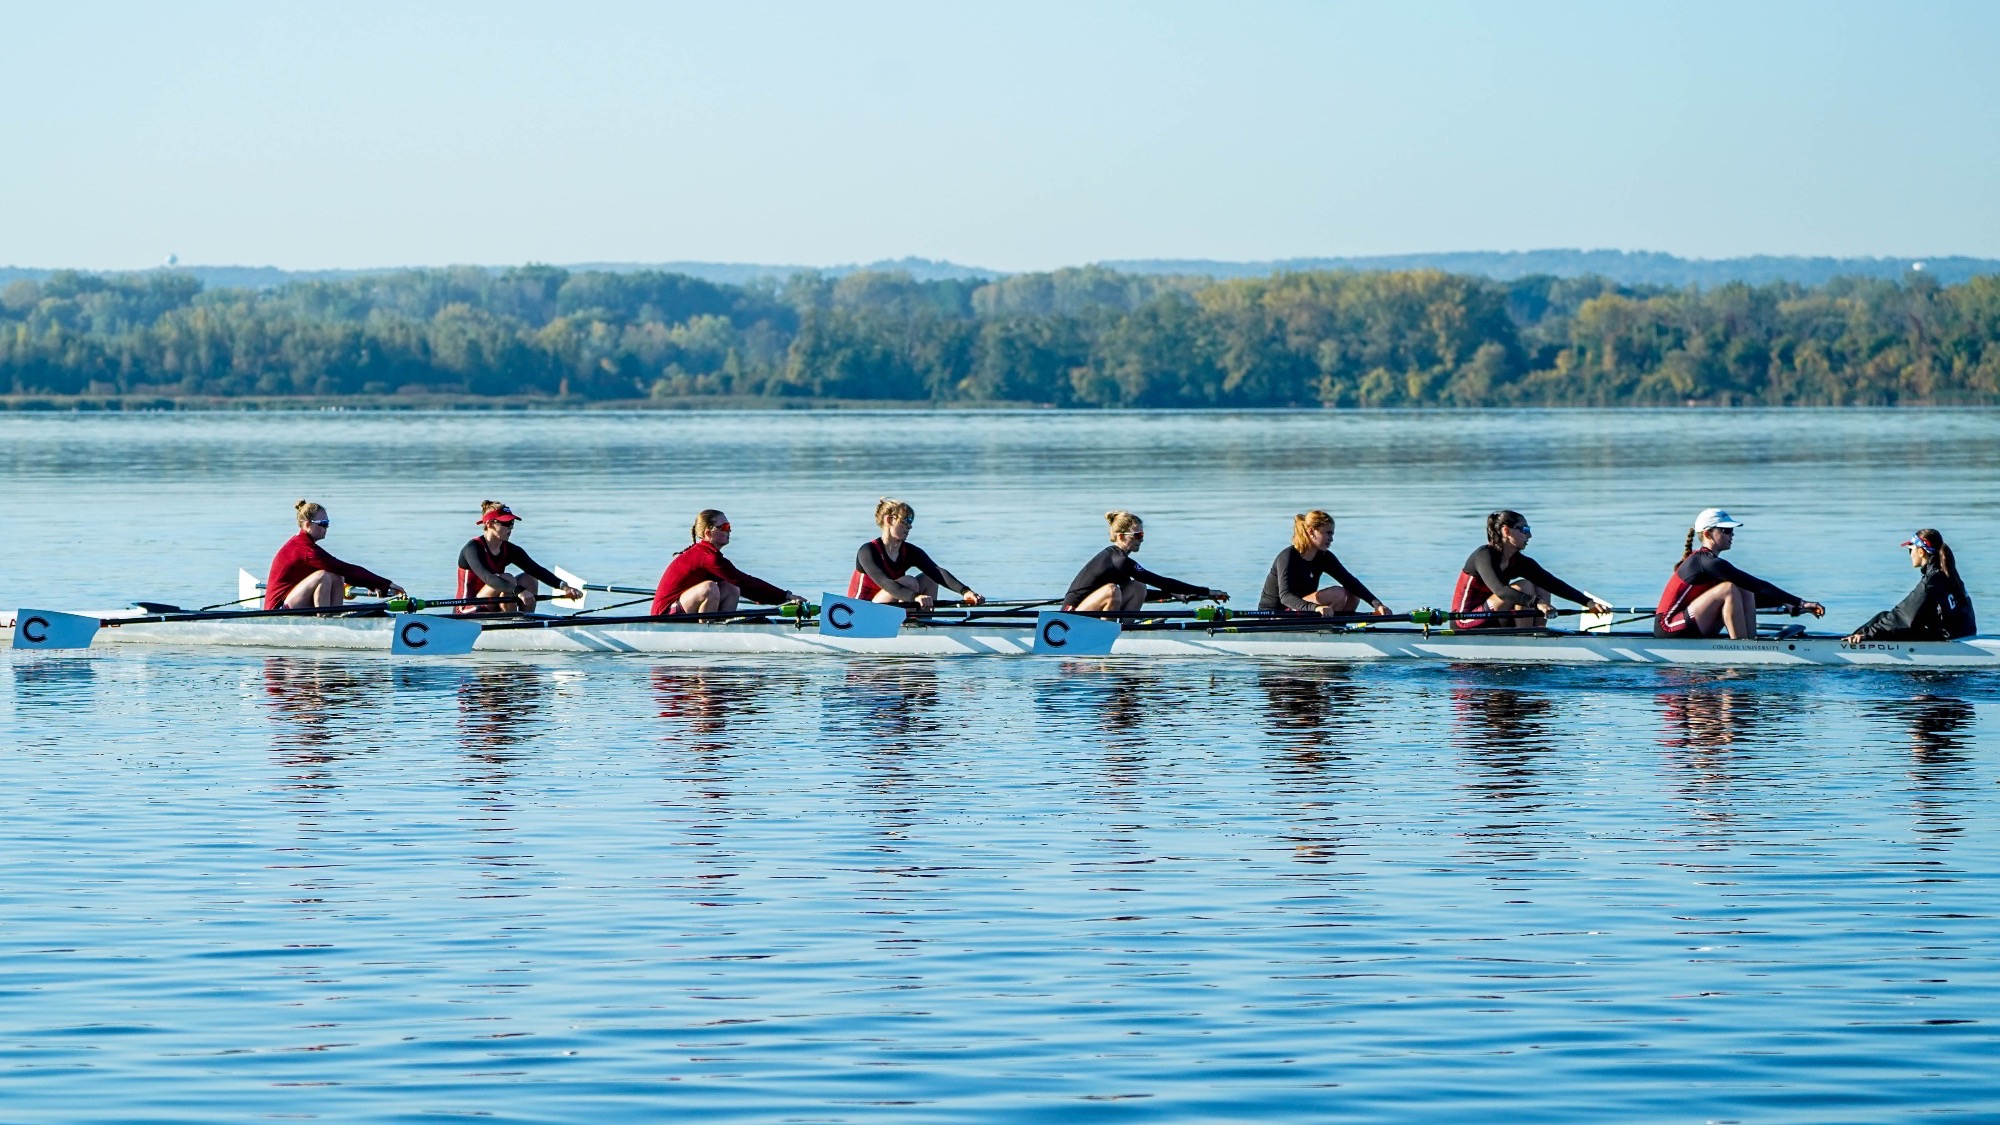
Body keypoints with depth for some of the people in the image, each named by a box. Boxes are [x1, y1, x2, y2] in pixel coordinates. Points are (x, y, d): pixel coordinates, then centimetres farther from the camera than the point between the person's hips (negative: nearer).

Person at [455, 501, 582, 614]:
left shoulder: (509, 550, 4)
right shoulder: (473, 549, -18)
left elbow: (538, 571, -7)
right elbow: (487, 577, -35)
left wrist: (563, 586, -24)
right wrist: (518, 591, -48)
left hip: (493, 611, 8)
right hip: (468, 612, -8)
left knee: (529, 579, -5)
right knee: (507, 579, -25)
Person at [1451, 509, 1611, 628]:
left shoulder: (1519, 562, 5)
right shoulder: (1484, 556, -18)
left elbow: (1554, 584, -3)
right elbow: (1500, 590, -35)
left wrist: (1589, 602, -13)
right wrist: (1536, 603, -45)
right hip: (1466, 623, -8)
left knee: (1542, 590, 1)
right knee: (1523, 587, -22)